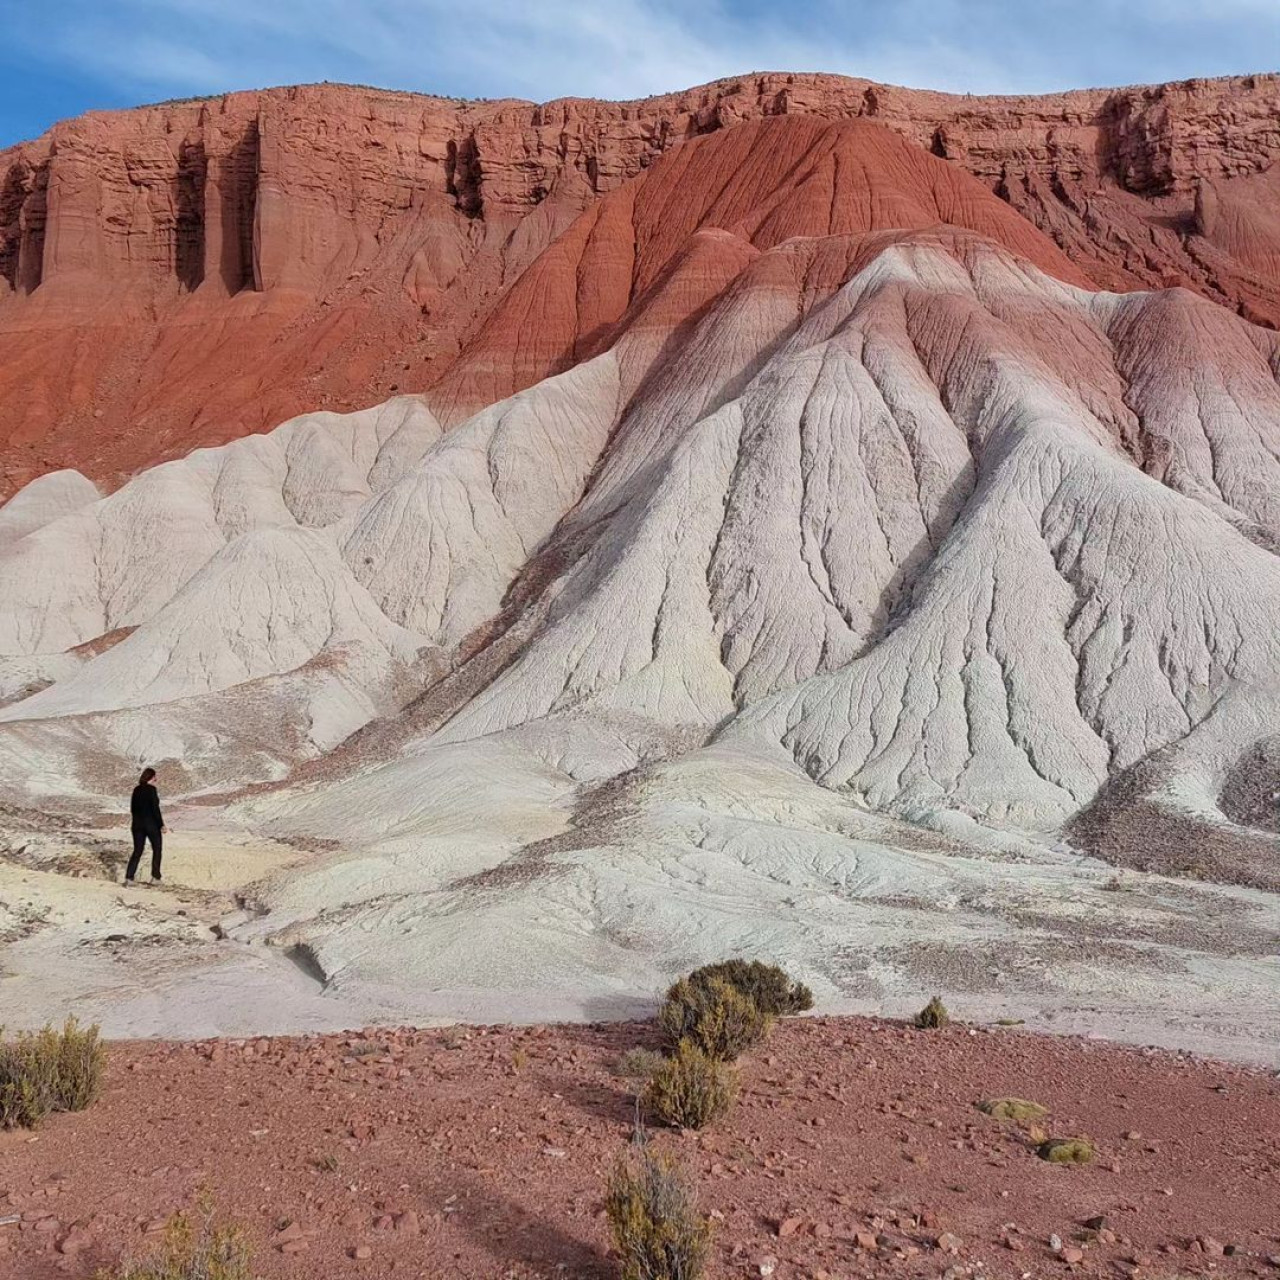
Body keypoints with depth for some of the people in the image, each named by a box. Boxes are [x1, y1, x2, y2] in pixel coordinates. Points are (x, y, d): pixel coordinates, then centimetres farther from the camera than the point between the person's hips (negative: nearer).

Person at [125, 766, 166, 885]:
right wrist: (161, 825, -13)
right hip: (151, 824, -6)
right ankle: (155, 877, 11)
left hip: (137, 824, 6)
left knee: (137, 852, 9)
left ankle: (129, 877, -2)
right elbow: (155, 808, -17)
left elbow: (132, 809, 12)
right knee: (157, 850, 11)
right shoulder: (151, 789, -14)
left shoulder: (136, 790, 6)